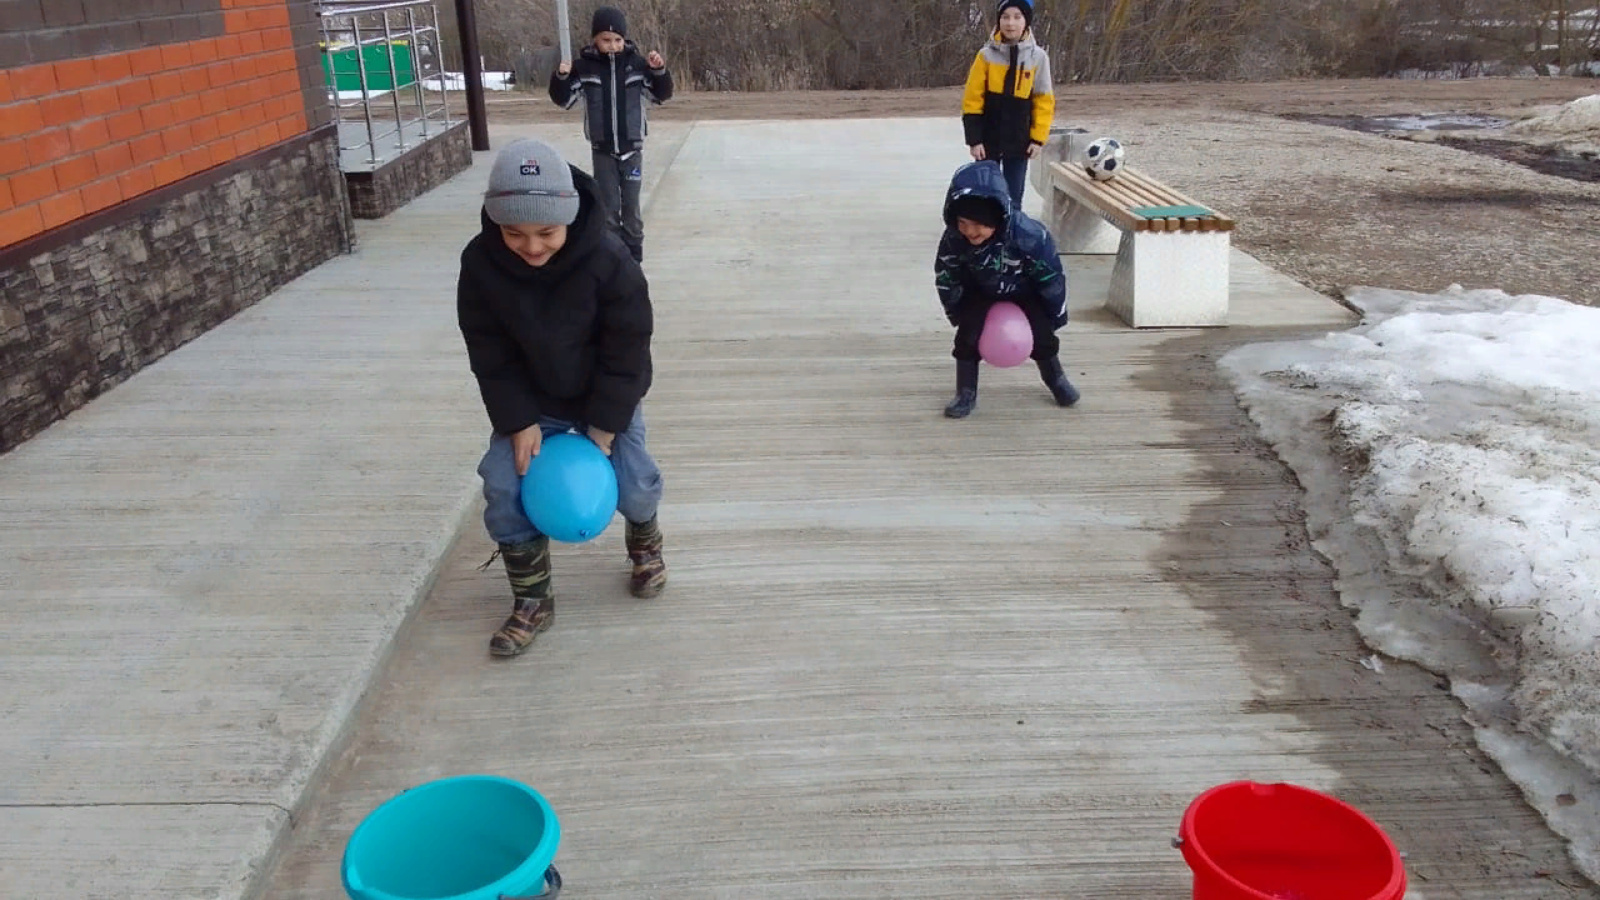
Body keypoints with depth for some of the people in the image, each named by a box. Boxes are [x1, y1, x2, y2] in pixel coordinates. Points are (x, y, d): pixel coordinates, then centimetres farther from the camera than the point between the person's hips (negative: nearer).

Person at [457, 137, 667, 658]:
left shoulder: (607, 259, -29)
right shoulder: (480, 263, -22)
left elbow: (627, 348, -21)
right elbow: (489, 353, -13)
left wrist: (604, 426, -19)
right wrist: (519, 422, -18)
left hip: (606, 396, -2)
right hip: (529, 401, 2)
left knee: (632, 483, -5)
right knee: (503, 488, -8)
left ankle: (645, 546, 32)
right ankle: (532, 600, 9)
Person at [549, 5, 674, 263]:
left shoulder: (636, 63, -5)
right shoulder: (584, 66, -5)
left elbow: (662, 95, 0)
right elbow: (564, 100, 0)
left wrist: (659, 71, -18)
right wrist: (561, 77, -19)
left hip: (632, 148, 0)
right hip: (602, 150, 0)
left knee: (631, 206, 6)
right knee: (608, 206, 4)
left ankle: (633, 258, 19)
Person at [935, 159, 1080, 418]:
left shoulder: (1028, 234, -40)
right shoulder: (953, 240, -33)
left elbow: (1051, 275, -23)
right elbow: (946, 280, -13)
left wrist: (1055, 314, -11)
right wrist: (957, 314, -2)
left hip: (1025, 291, -1)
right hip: (980, 292, 1)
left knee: (1042, 334, -1)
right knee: (968, 335, -14)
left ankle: (1056, 379, 29)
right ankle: (966, 393, 4)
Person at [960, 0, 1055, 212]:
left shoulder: (1038, 57, -3)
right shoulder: (986, 55, -5)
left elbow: (1044, 101, 2)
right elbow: (972, 100, -4)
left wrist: (1038, 138, -3)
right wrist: (974, 139, -8)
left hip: (1019, 142, 0)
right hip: (988, 140, 0)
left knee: (1013, 199, 7)